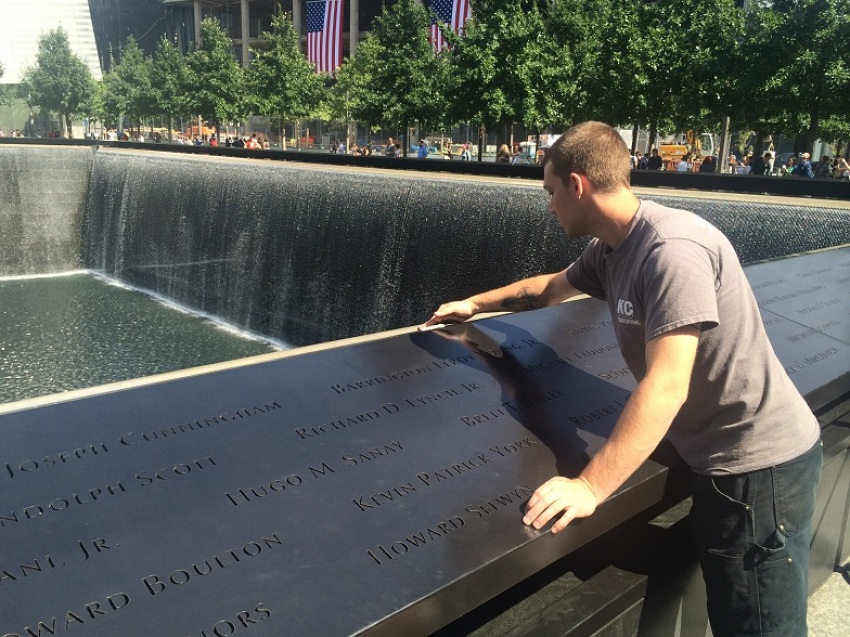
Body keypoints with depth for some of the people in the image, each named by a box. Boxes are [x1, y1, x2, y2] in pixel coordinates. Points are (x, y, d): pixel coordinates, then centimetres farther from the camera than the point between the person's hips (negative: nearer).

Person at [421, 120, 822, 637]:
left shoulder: (673, 248, -24)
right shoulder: (610, 251, 4)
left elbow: (666, 387, -32)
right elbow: (550, 288, 25)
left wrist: (589, 487, -34)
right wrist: (475, 305, 33)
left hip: (761, 467, -8)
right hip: (724, 461, 9)